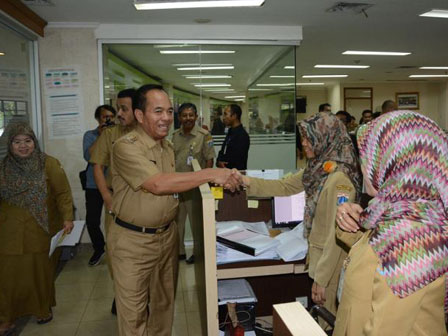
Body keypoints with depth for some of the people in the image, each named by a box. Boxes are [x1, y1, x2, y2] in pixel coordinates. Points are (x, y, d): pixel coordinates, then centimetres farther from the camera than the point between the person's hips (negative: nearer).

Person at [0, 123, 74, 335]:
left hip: (42, 232, -2)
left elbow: (63, 193, -7)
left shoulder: (48, 164, -4)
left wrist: (67, 218, -18)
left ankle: (43, 310, 32)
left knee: (42, 273, 9)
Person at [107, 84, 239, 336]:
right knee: (133, 312, 7)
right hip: (133, 240, -7)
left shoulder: (168, 146, 7)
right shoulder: (126, 147, -19)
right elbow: (158, 184, -30)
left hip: (167, 234, 7)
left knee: (165, 303, 20)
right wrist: (210, 174, -30)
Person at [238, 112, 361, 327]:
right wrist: (248, 182, 2)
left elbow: (336, 235, -23)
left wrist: (321, 278, -19)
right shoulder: (318, 168, 1)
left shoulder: (339, 178, -24)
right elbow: (284, 186, 10)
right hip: (318, 252, 8)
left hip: (332, 260, -8)